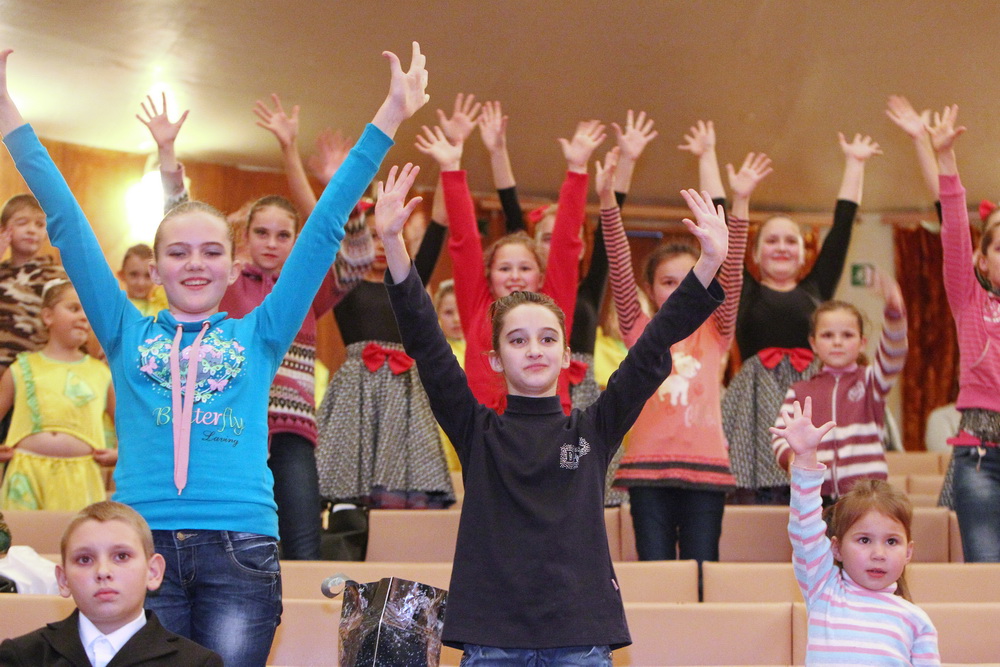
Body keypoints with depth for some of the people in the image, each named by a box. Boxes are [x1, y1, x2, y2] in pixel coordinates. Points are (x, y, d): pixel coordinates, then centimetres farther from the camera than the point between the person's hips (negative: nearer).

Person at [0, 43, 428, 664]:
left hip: (240, 548, 0)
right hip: (143, 546, 0)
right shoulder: (127, 333, 13)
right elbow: (67, 222, 11)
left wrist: (389, 116, 9)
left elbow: (325, 228, 10)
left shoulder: (258, 336, 12)